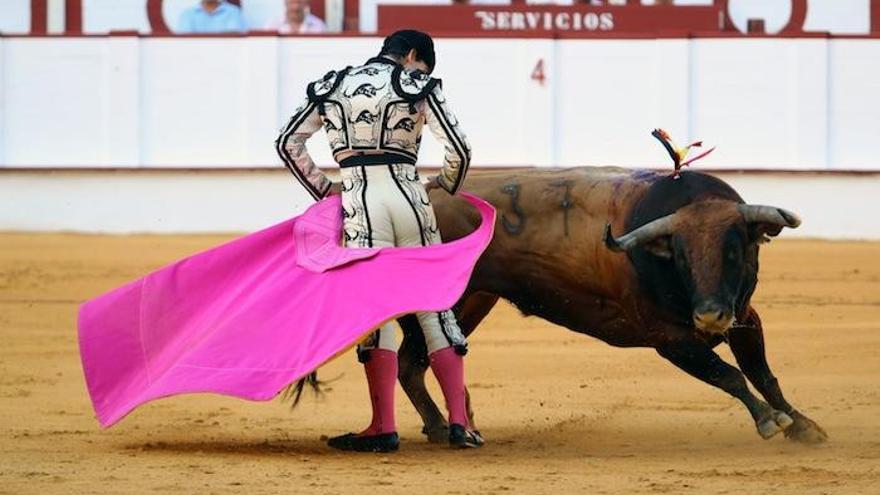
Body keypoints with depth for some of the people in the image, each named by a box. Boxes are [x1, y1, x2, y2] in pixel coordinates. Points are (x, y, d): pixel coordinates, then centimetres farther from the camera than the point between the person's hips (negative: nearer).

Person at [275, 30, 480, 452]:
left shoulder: (332, 87, 14)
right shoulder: (419, 87, 6)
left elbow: (288, 143, 14)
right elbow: (459, 149, 0)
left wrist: (322, 187, 21)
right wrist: (447, 183, 20)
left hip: (360, 200, 0)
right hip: (408, 196, 0)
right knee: (435, 306, 6)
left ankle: (383, 428, -6)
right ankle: (458, 421, 1)